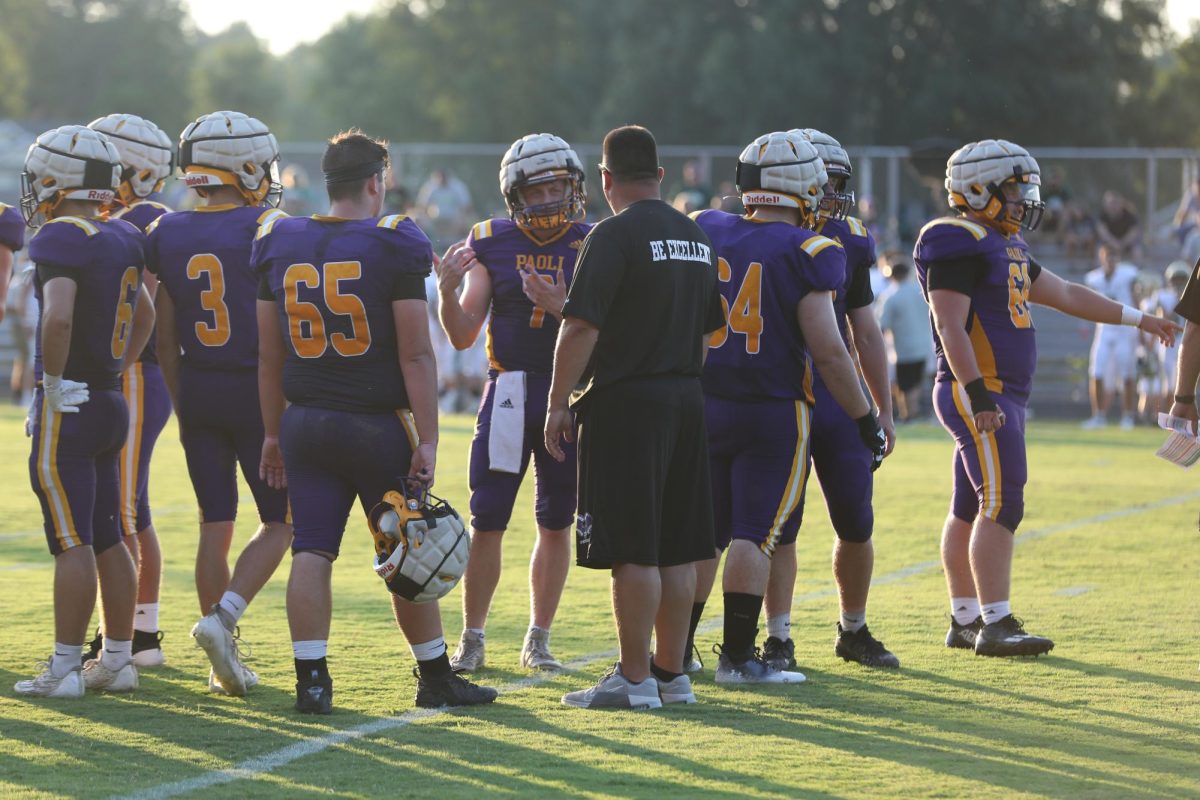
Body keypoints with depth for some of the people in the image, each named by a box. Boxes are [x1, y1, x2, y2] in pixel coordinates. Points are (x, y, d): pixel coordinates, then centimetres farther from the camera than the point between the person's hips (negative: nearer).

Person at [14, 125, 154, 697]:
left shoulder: (61, 240, -16)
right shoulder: (123, 239, 10)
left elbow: (58, 318, -30)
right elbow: (144, 316, 25)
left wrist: (54, 385, -17)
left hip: (67, 409, -8)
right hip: (111, 403, 8)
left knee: (73, 543, -6)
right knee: (108, 541, 13)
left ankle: (64, 668, -2)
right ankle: (118, 660, 17)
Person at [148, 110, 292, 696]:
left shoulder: (167, 235, 3)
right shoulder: (269, 231, -11)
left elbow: (165, 337, 8)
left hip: (196, 390, 5)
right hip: (256, 390, -5)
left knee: (215, 523, 10)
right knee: (280, 521, 7)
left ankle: (225, 663, 10)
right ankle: (223, 616, -14)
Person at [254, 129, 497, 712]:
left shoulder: (281, 247, 4)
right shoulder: (393, 247, -9)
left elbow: (269, 356, 9)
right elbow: (415, 355, -11)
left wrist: (273, 433, 18)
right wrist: (427, 440, -8)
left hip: (305, 422, 3)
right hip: (376, 423, -3)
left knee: (311, 553, 3)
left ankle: (311, 679, -2)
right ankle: (434, 676, 16)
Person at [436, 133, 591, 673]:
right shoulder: (492, 245, 1)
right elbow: (463, 337, 1)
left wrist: (561, 308, -23)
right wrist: (447, 290, -17)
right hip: (508, 391, 0)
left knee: (555, 524, 7)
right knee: (487, 522, -2)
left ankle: (538, 642, 17)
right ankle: (471, 641, 9)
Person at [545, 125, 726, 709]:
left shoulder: (615, 236, -11)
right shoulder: (696, 237, 13)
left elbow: (582, 328, -16)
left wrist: (558, 403, -10)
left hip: (626, 403, -7)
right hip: (686, 399, 8)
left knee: (633, 551, -5)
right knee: (676, 548, 11)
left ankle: (634, 679, -3)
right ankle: (671, 672, 16)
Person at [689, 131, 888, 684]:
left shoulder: (706, 234, 4)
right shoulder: (806, 254, -12)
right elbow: (828, 350, -14)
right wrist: (864, 417, -6)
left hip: (705, 405, 5)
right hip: (775, 410, -5)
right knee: (756, 534, 0)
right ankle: (738, 655, 0)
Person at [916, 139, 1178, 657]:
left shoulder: (1003, 246, 19)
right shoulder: (958, 244, -13)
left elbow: (1066, 295, 26)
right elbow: (951, 327, -20)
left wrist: (1139, 320, 27)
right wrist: (979, 396, -25)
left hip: (999, 396, 10)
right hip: (977, 393, -10)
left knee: (970, 510, 11)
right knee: (1001, 505, -13)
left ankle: (965, 621, 15)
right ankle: (995, 626, -15)